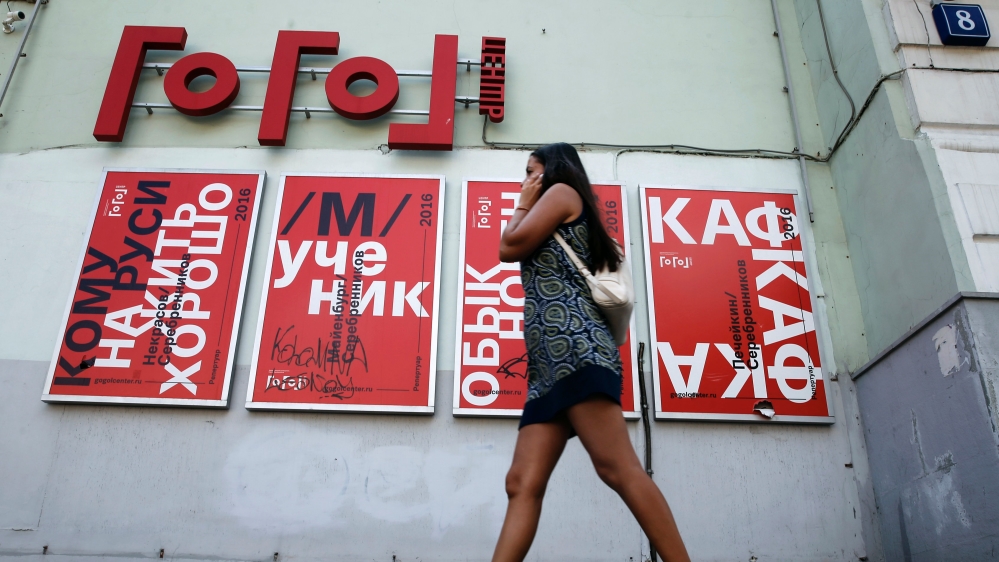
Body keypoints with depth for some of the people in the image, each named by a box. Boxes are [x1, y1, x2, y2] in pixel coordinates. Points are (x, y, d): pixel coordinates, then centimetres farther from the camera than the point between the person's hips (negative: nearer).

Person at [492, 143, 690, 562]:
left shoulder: (561, 191, 11)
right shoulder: (565, 231, 35)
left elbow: (510, 248, 5)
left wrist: (524, 203, 19)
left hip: (576, 349, -10)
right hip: (550, 366, 10)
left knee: (617, 469, -18)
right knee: (523, 484, -3)